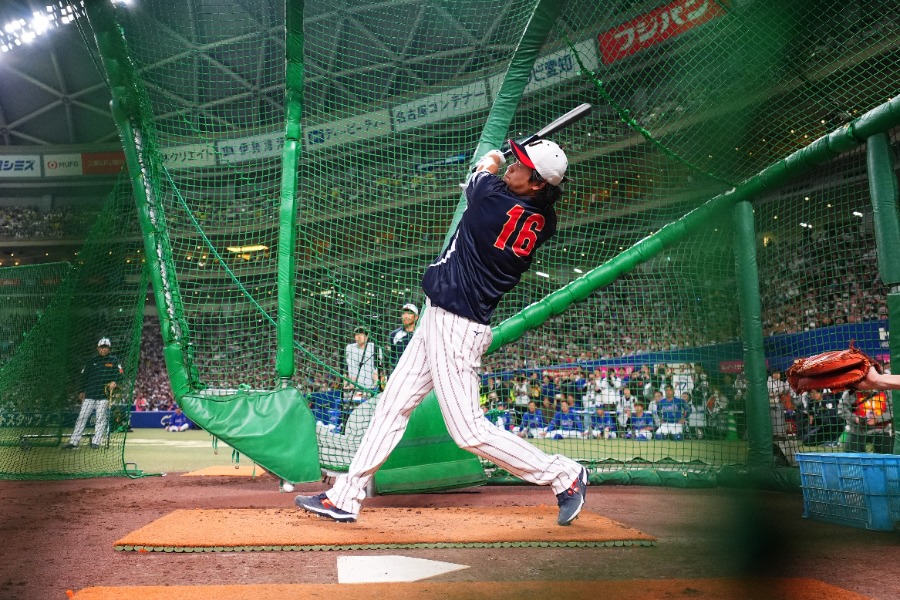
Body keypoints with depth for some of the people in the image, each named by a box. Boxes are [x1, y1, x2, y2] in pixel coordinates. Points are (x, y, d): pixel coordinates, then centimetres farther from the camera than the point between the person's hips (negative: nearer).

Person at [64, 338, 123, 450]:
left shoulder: (114, 360, 7)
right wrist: (82, 391, 12)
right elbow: (84, 376, 18)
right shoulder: (92, 361, 15)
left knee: (101, 418, -2)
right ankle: (73, 442, 2)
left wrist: (114, 382, -21)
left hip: (104, 395, -3)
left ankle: (96, 442, 3)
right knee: (82, 417, 1)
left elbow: (119, 373, -2)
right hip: (89, 395, 3)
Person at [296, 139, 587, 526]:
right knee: (393, 405, 12)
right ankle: (346, 497, 20)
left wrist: (491, 160, 25)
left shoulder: (494, 199, -19)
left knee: (469, 431, -5)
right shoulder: (543, 223, 0)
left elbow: (485, 167, 5)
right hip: (440, 320, 10)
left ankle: (564, 474, 9)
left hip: (455, 326, -10)